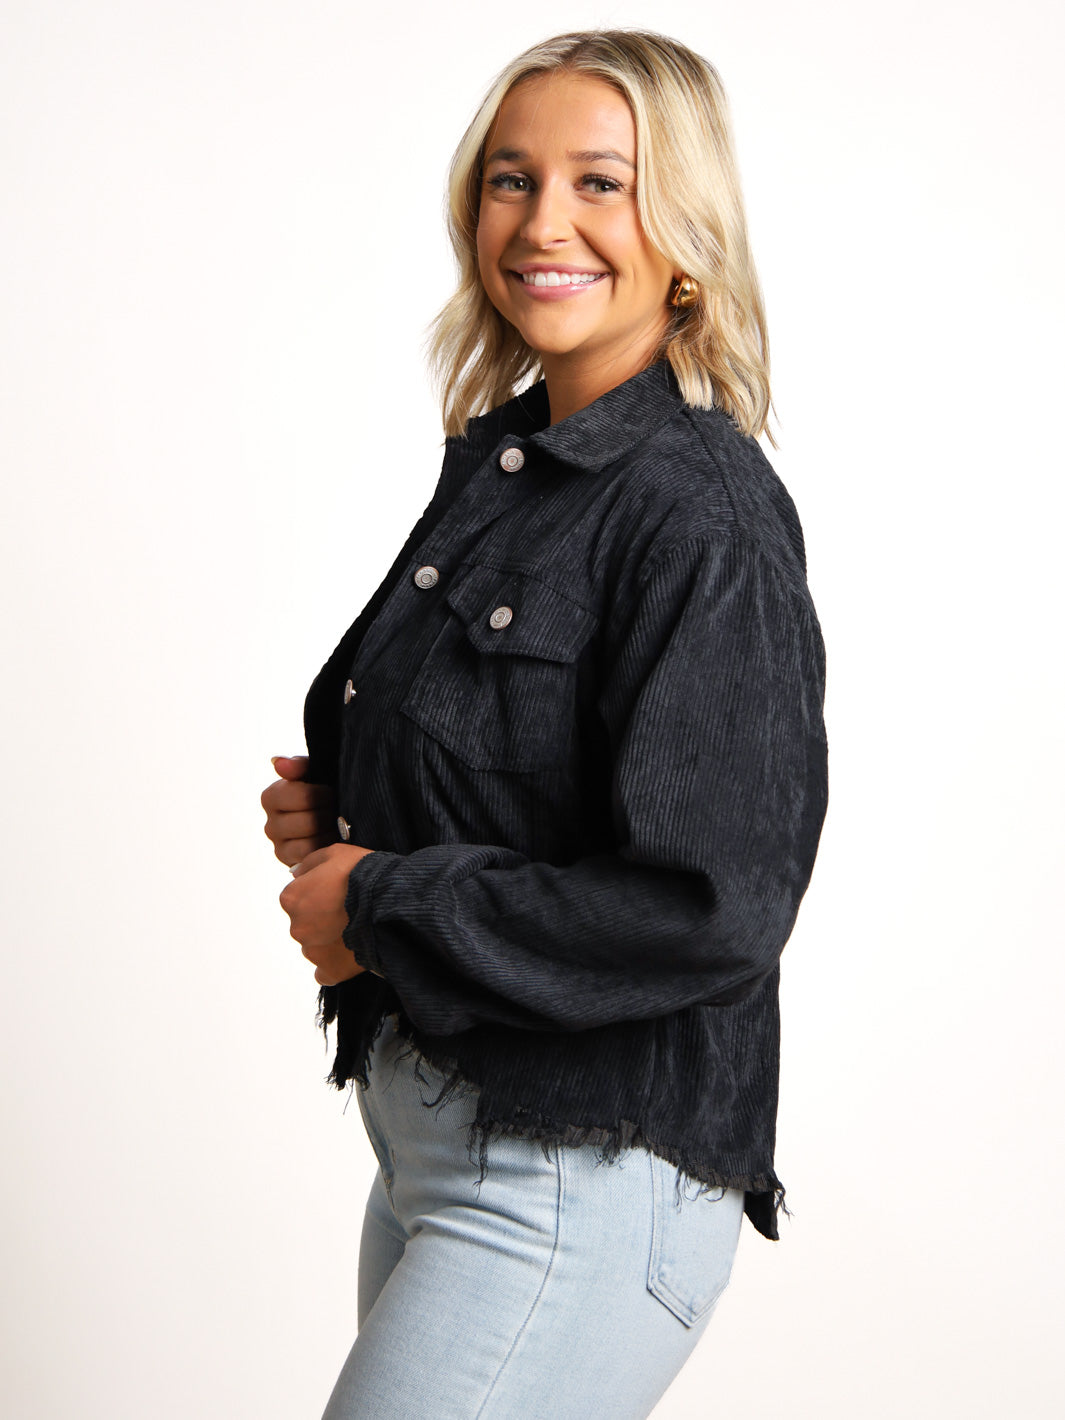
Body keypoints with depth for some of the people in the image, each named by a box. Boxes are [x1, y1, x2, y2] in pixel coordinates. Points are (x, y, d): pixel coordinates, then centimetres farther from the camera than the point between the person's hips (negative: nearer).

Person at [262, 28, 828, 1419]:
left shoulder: (703, 511, -19)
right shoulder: (496, 459, 8)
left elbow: (711, 913, -25)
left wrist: (377, 906, -17)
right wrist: (331, 808, 1)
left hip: (582, 1184, -9)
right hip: (428, 1136, 9)